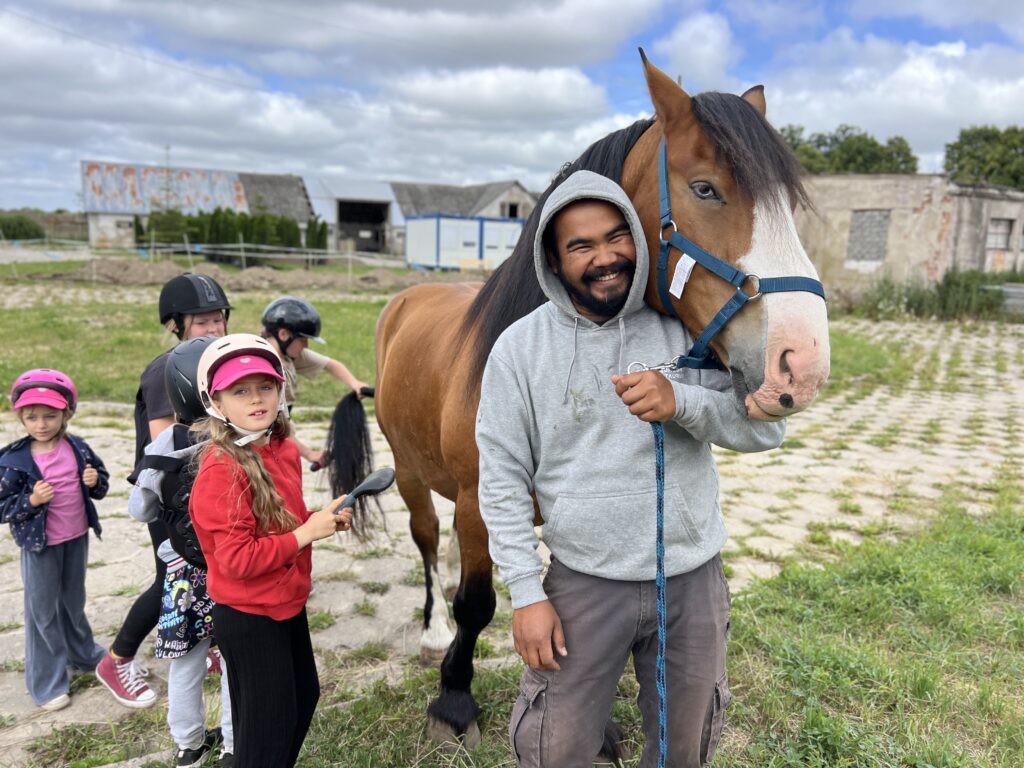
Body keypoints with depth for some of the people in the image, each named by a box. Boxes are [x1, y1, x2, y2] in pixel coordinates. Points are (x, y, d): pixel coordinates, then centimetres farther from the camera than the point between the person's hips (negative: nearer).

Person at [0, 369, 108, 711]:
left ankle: (84, 655, 43)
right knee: (43, 612, 8)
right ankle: (48, 683, 22)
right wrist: (31, 501, -28)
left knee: (74, 603, 22)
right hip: (40, 546, -3)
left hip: (77, 538, 4)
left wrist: (95, 482, -15)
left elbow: (101, 484, 7)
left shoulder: (78, 448, -4)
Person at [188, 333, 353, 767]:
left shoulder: (285, 451, 1)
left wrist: (322, 518, -2)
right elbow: (237, 560, -27)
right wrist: (308, 533, -23)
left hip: (288, 602, 9)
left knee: (304, 695, 24)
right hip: (248, 616, -9)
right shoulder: (221, 471, -25)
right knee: (268, 719, 7)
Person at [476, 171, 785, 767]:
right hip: (585, 584, -1)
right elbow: (503, 480, -7)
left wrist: (681, 402, -27)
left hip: (695, 578, 2)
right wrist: (527, 594, -9)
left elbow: (765, 426, -9)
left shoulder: (688, 325, -6)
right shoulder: (519, 348, -9)